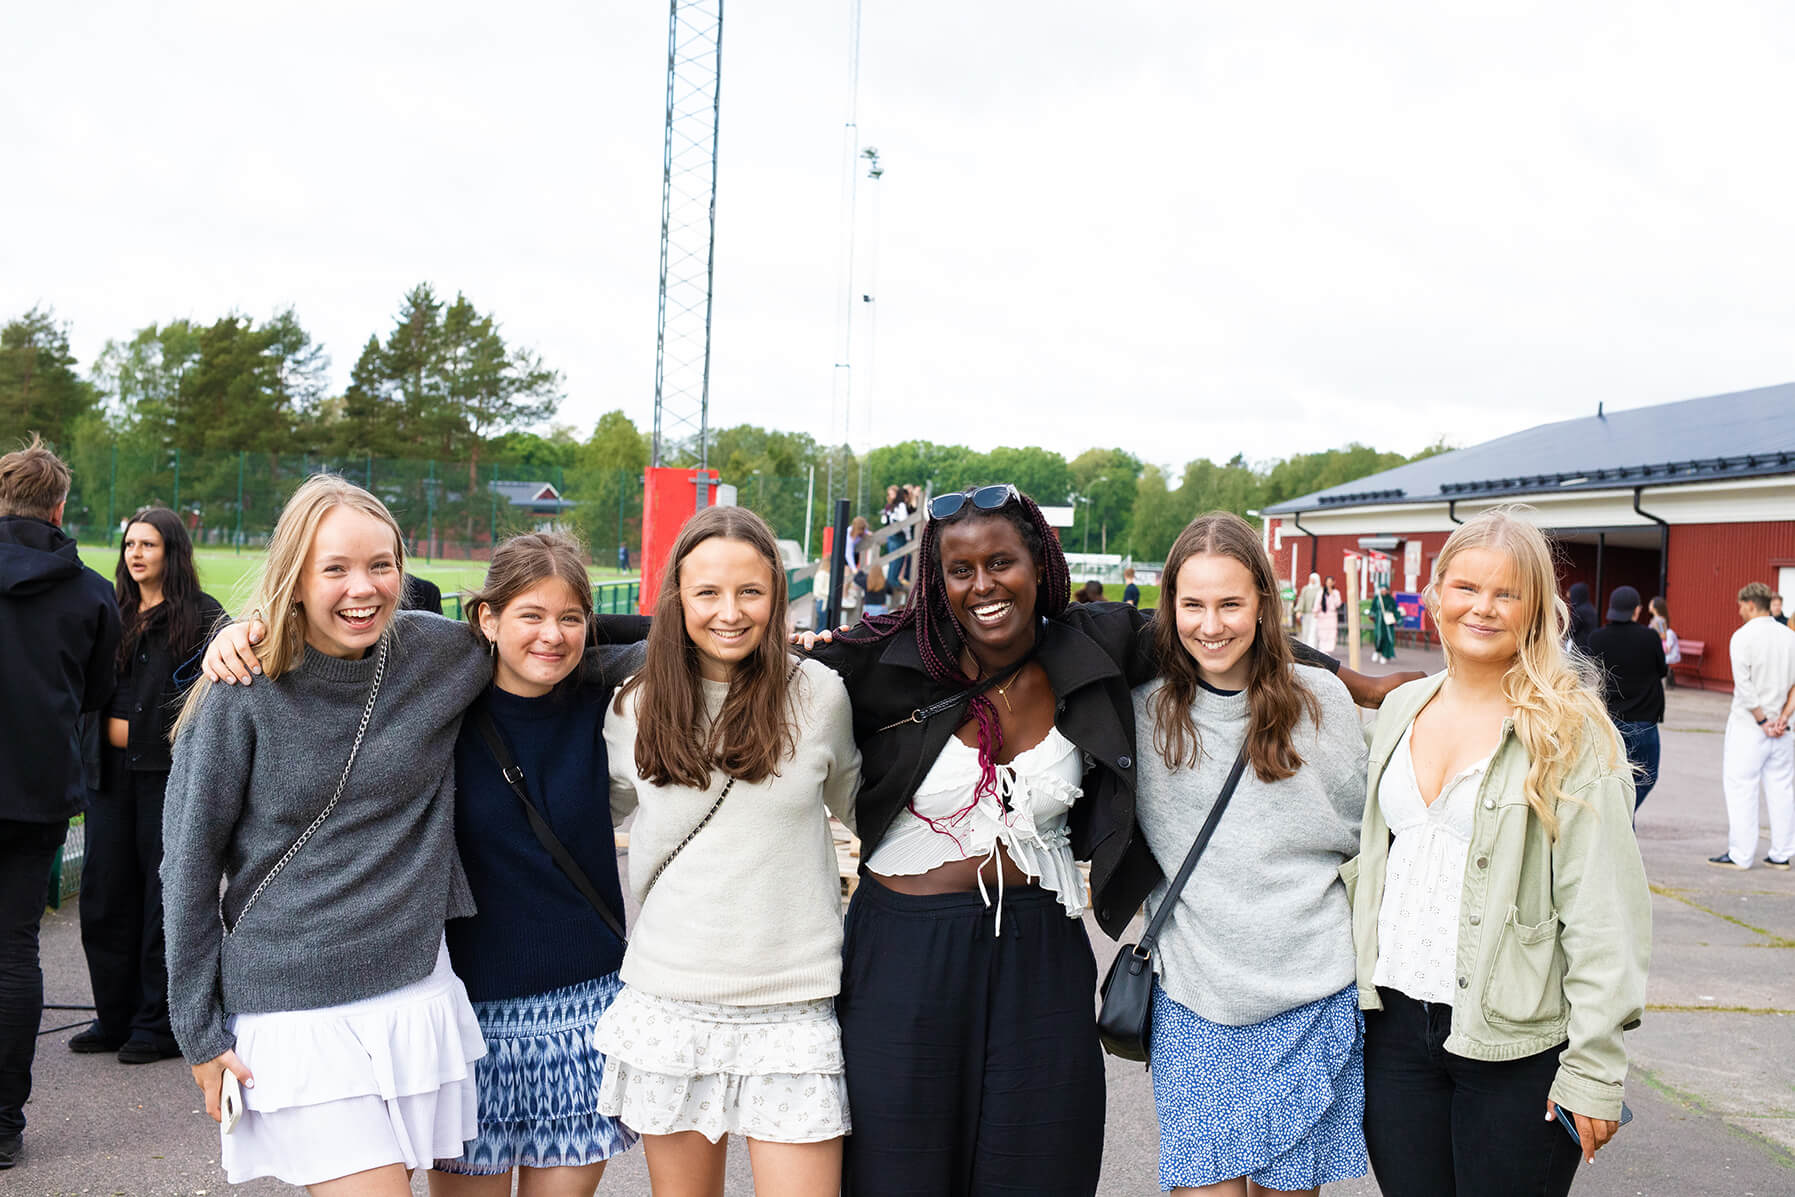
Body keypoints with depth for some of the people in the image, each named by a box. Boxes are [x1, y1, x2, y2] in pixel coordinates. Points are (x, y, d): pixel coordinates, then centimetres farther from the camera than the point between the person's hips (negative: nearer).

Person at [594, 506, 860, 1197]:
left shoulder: (819, 694, -2)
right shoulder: (637, 707, 2)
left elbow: (854, 805, 17)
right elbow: (605, 806, 21)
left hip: (794, 1005, -1)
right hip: (670, 1002, 2)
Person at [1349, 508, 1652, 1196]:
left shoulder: (1571, 729, -8)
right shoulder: (1401, 709, 9)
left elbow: (1606, 913, -11)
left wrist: (1593, 1068, -14)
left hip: (1515, 1046, -5)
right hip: (1393, 1023, 5)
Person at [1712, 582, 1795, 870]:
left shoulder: (1743, 636, -10)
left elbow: (1744, 686, -17)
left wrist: (1762, 721, -11)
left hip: (1748, 725, -6)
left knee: (1741, 787, -1)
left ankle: (1740, 854, 0)